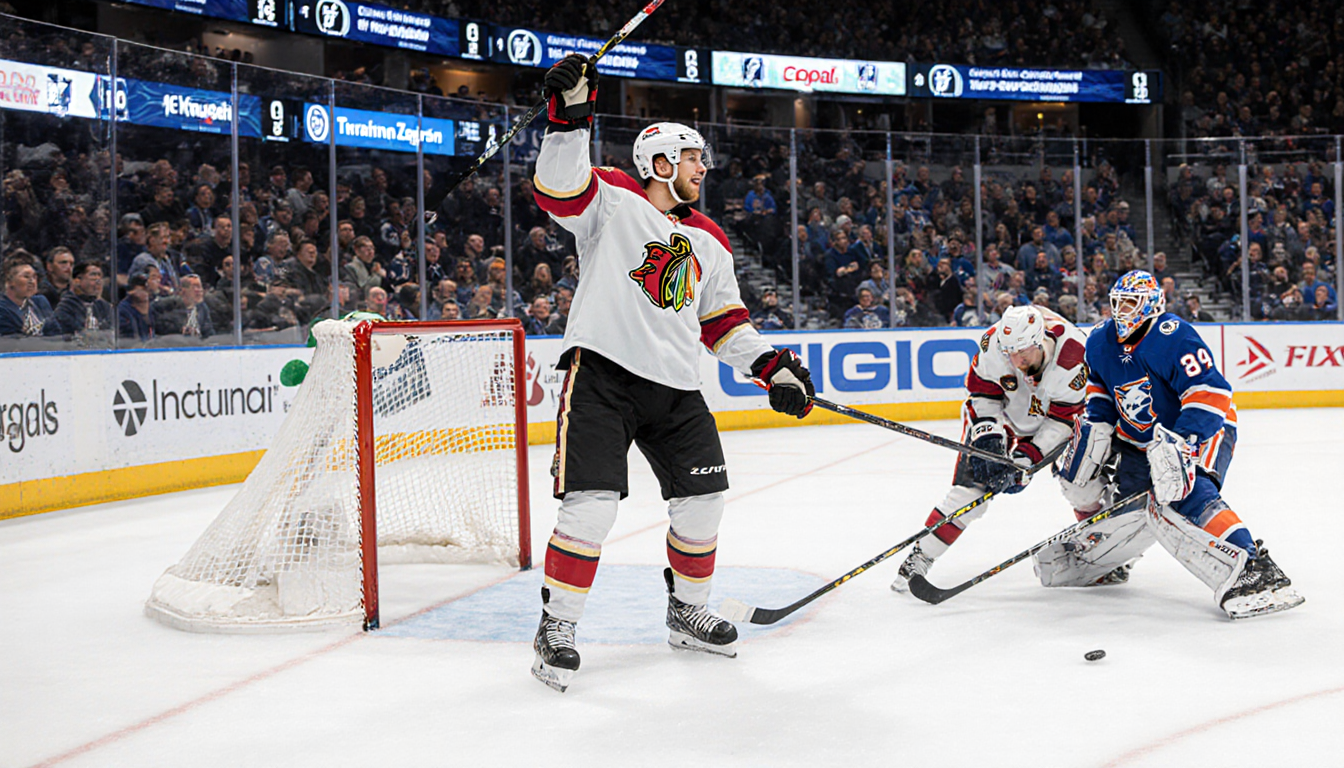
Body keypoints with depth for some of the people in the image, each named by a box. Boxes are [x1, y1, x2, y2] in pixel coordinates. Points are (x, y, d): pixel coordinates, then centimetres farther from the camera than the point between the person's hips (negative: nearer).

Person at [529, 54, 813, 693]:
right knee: (591, 504, -15)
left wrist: (773, 367, 9)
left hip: (675, 389, 6)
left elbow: (725, 322, 21)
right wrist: (569, 114, -30)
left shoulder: (709, 243, 19)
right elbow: (560, 190, -19)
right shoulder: (612, 200, 1)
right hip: (601, 371, -6)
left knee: (702, 501, 7)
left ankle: (688, 613, 28)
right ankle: (556, 626, -1)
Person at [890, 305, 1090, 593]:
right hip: (1004, 414, 0)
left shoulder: (1073, 356, -34)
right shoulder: (994, 342, -29)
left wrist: (1028, 457, -33)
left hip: (1052, 419, 0)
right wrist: (988, 436, -24)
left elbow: (1063, 418, -27)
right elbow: (981, 391, -13)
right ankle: (920, 557, -7)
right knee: (970, 485, -14)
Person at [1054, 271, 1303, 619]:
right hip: (1141, 439, 9)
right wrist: (1098, 424, 4)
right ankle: (1087, 550, 35)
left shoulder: (1171, 337, -24)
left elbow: (1210, 392, -30)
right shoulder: (1100, 342, 2)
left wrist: (1179, 442, -39)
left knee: (1181, 497, -35)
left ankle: (1252, 571, -43)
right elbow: (1100, 386, 21)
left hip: (1203, 431, -9)